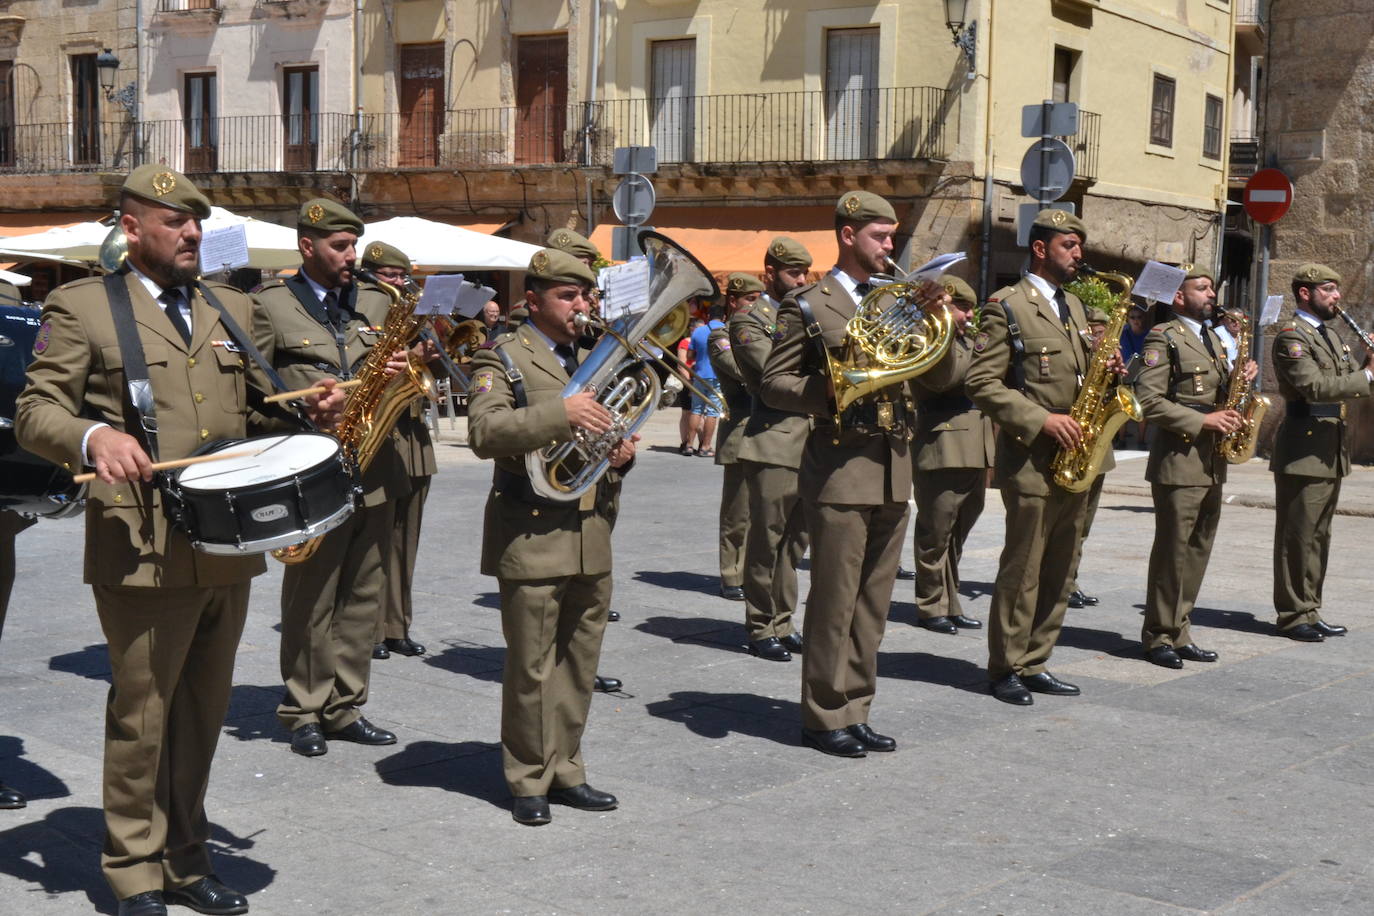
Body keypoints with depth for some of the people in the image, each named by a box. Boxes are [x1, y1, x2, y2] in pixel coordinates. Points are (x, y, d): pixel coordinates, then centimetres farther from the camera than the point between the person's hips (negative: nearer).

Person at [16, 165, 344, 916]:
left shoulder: (231, 308, 17)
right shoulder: (82, 307, 0)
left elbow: (257, 406, 24)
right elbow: (34, 413, -4)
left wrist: (309, 409, 3)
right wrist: (93, 437, -25)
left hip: (229, 551, 6)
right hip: (144, 552, -5)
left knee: (203, 713, 14)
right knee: (142, 717, 2)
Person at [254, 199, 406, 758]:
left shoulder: (375, 303, 14)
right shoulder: (271, 306, -1)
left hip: (376, 474, 5)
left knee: (364, 598, 10)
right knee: (310, 603, 2)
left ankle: (346, 707, 20)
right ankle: (304, 712, 13)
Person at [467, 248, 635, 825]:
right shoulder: (504, 358, -4)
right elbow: (483, 432, -20)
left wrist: (622, 452, 6)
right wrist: (561, 414, -28)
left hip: (592, 537, 7)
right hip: (532, 536, -6)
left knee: (579, 663, 12)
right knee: (532, 667, -1)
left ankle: (565, 771, 23)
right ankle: (528, 782, 11)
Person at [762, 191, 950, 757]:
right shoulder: (809, 305, -2)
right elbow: (773, 384, -5)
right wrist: (832, 392, -20)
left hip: (893, 470, 6)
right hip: (840, 469, -6)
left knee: (873, 602, 10)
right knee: (833, 601, -3)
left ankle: (854, 711, 20)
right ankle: (824, 716, 8)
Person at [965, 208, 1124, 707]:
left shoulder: (1073, 305, 18)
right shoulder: (1007, 306, -7)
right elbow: (981, 383, -13)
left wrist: (1103, 369, 2)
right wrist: (1041, 420, -20)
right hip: (1031, 460, -8)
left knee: (1059, 572, 10)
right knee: (1022, 571, -3)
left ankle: (1034, 663, 19)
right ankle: (1006, 669, 8)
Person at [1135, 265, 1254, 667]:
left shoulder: (1213, 339, 20)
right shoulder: (1163, 338, -6)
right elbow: (1149, 400, -15)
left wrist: (1240, 378, 5)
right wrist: (1202, 421, -19)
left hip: (1212, 463, 8)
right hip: (1179, 461, -8)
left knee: (1197, 551, 10)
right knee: (1172, 551, -5)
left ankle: (1178, 633, 17)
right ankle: (1158, 637, 2)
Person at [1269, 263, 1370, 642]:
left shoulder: (1329, 335, 20)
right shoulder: (1291, 336, -11)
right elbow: (1314, 386, -23)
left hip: (1330, 450, 9)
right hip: (1304, 450, -9)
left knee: (1318, 535, 13)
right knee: (1297, 536, -4)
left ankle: (1310, 612, 19)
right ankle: (1293, 615, 2)